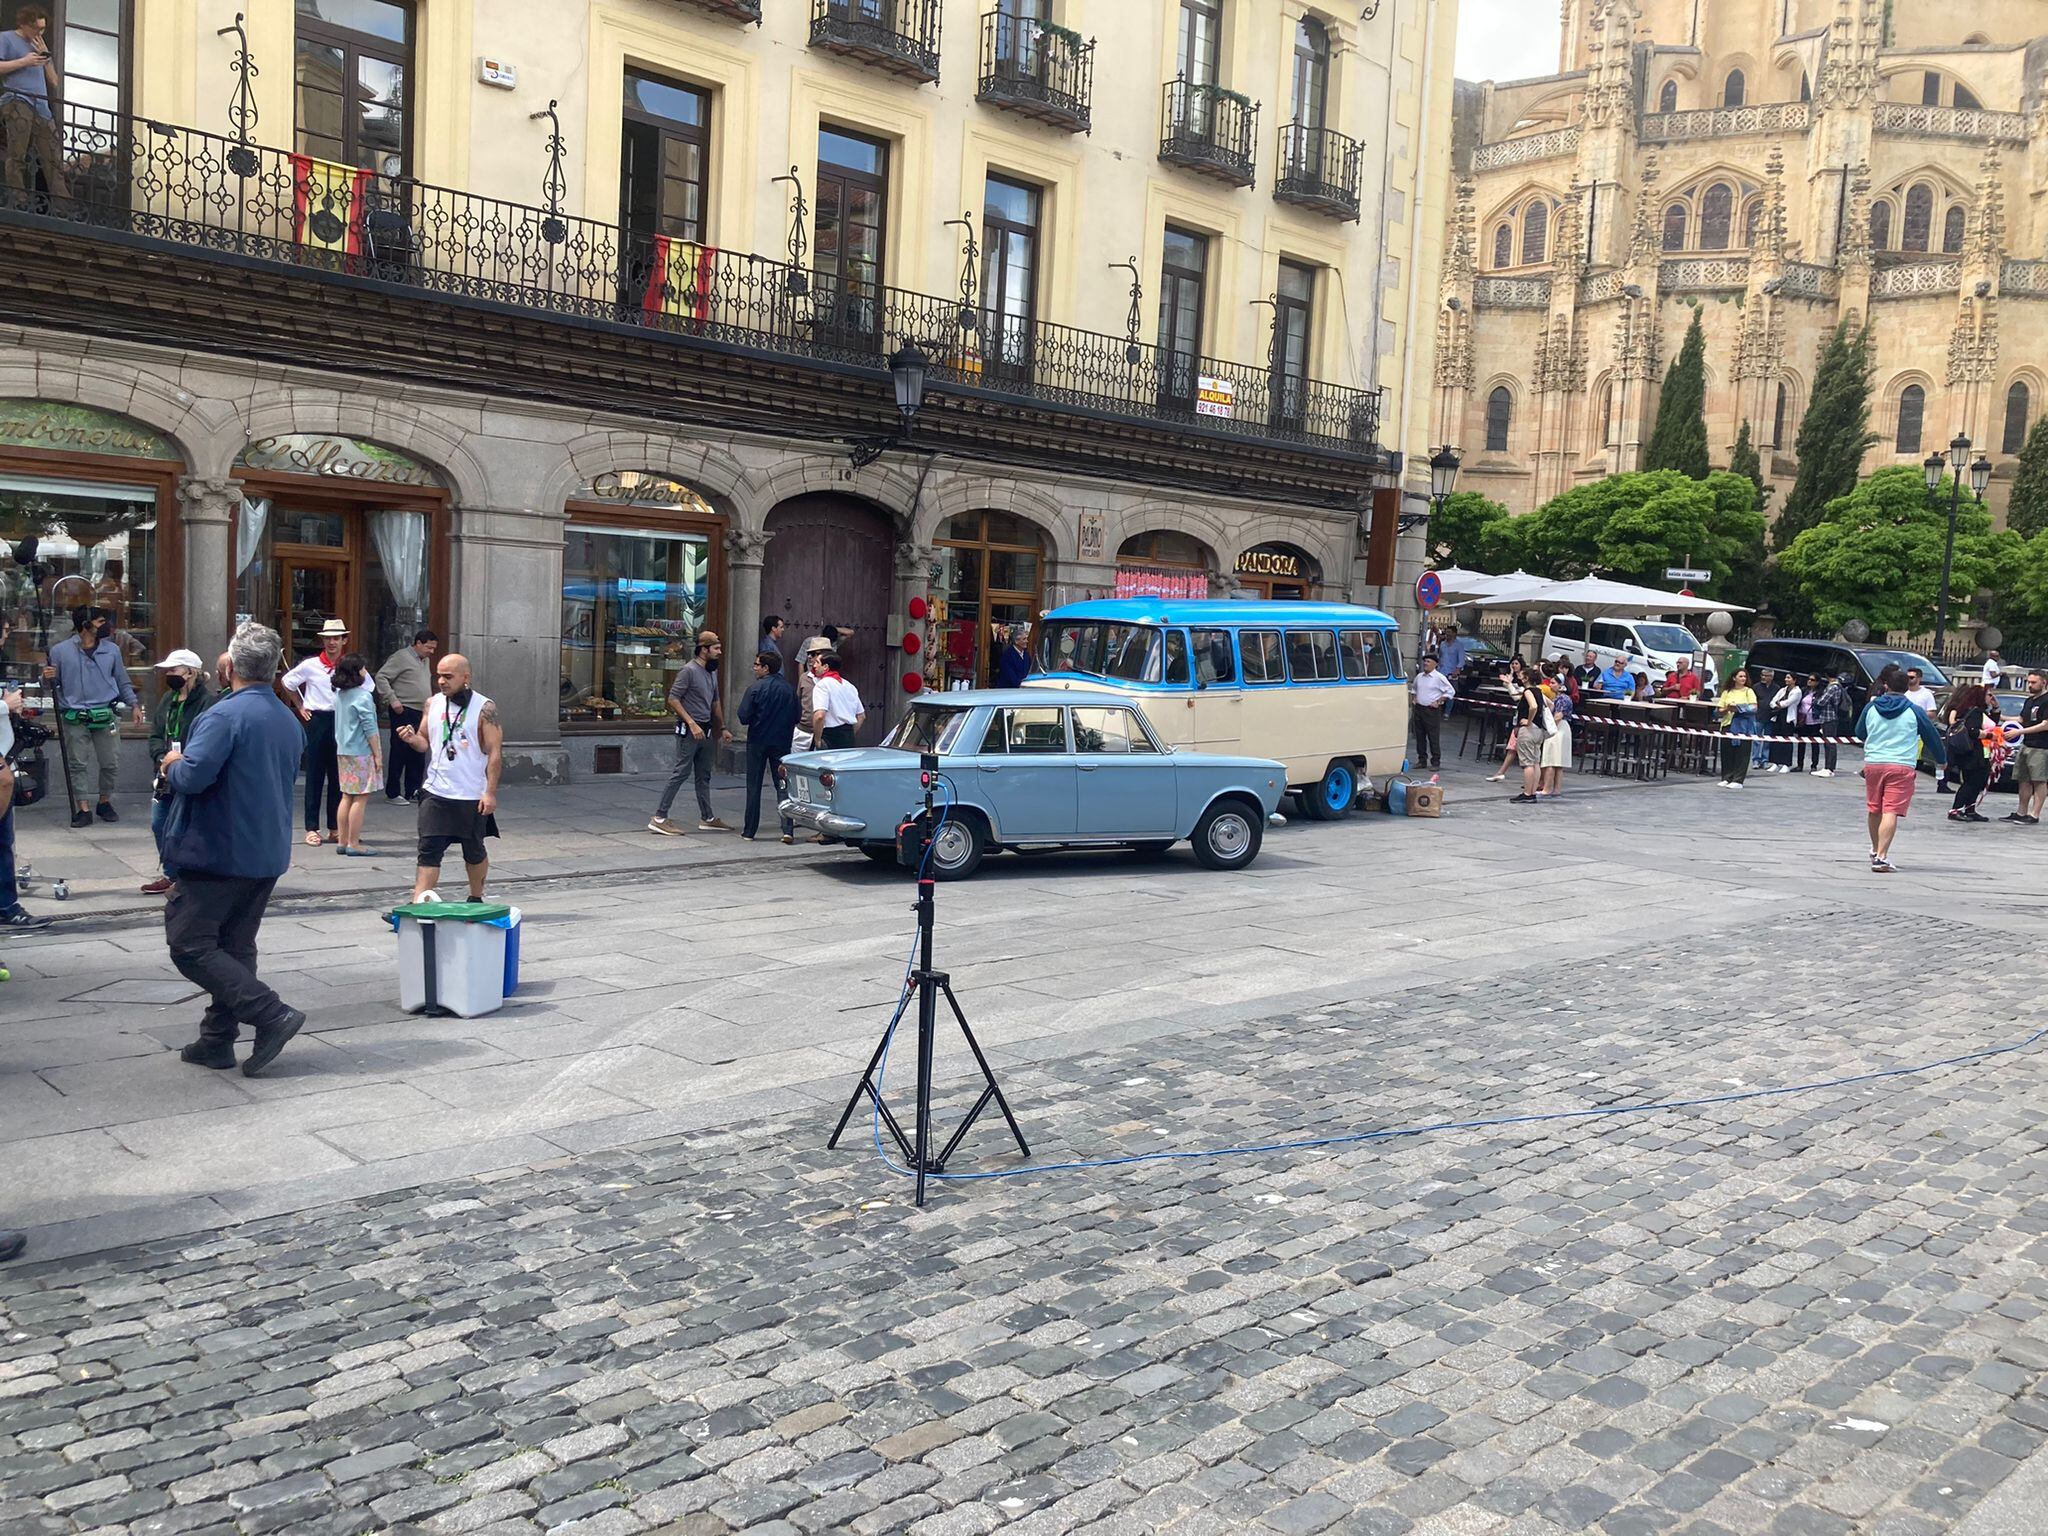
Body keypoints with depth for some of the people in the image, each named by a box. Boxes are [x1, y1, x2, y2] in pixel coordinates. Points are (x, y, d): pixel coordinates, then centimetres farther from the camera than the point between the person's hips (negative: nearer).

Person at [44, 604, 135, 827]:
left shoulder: (111, 650, 7)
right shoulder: (60, 651, 0)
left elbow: (122, 682, 16)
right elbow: (54, 683, 8)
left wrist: (133, 704, 8)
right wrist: (47, 678, -13)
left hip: (106, 716, 2)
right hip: (74, 719, -2)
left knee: (110, 763, 5)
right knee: (78, 764, 0)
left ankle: (105, 803, 23)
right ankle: (84, 809, 5)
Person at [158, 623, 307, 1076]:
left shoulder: (226, 715, -16)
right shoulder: (290, 722, 10)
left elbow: (193, 776, -26)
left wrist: (173, 764, -1)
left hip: (219, 852, -8)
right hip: (269, 855, 8)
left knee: (190, 945, -1)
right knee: (235, 947, 14)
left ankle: (271, 1014, -11)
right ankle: (217, 1041, 19)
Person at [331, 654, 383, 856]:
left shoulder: (339, 695, 9)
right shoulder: (363, 696, -13)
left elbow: (340, 725, 15)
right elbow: (369, 728, -14)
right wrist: (377, 754, -10)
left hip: (343, 752, 8)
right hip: (361, 753, -8)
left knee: (347, 797, 13)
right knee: (361, 798, -3)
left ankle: (342, 841, 17)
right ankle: (353, 844, -3)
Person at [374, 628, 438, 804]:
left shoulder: (426, 661, 18)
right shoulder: (402, 657, -7)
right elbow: (381, 677, -12)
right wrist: (392, 699, -18)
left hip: (421, 712, 8)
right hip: (404, 711, -8)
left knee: (418, 753, 8)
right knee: (399, 751, -3)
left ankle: (413, 791, 14)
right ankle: (393, 793, 4)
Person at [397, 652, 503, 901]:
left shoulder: (484, 708, -9)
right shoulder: (433, 704, 5)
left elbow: (495, 752, -10)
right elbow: (425, 742, 13)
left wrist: (491, 792, -15)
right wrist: (412, 739, -12)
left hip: (472, 796, -3)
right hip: (436, 793, 3)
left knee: (474, 852, 14)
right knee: (429, 851, -5)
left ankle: (476, 899, 33)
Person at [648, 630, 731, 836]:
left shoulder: (712, 671, 13)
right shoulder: (689, 670, -13)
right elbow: (673, 699, -16)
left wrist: (723, 728, 21)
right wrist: (692, 724, -21)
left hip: (705, 731, 9)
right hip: (689, 731, -8)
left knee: (704, 776, 13)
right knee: (682, 773, -9)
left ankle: (706, 818, 21)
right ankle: (659, 818, -7)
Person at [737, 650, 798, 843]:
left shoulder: (755, 688, -11)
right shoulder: (788, 688, 1)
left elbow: (744, 717, -12)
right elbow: (796, 717, 5)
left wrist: (757, 720, 8)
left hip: (758, 742, -3)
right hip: (782, 743, 3)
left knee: (754, 787, 7)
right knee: (783, 785, 5)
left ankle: (749, 831, 12)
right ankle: (788, 830, -6)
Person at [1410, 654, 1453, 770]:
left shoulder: (1439, 677, -7)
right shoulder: (1419, 676, 11)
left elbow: (1451, 691, -4)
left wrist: (1438, 702, -9)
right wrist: (1415, 699, 12)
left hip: (1432, 710, -6)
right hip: (1418, 708, 6)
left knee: (1434, 738, -4)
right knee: (1420, 737, 9)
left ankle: (1435, 762, 1)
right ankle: (1422, 760, 19)